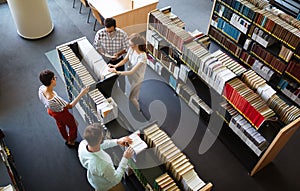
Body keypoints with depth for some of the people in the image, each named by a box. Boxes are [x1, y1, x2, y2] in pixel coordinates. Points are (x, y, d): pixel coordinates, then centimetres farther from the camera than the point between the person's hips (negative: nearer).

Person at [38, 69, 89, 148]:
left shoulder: (41, 88, -27)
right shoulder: (54, 99, -49)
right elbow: (70, 106, -33)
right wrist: (81, 94, -37)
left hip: (51, 110, 7)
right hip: (61, 114, -7)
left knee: (61, 125, 35)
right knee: (73, 126, 24)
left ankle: (66, 139, 64)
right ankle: (71, 142, 51)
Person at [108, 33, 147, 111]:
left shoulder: (142, 57, -38)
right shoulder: (131, 49, -16)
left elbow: (132, 72, -37)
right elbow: (125, 60, -8)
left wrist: (117, 72, -40)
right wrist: (115, 66, -25)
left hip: (137, 78, -6)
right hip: (130, 75, 6)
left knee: (131, 98, 10)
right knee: (135, 91, 33)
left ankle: (138, 111, 37)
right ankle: (136, 100, 63)